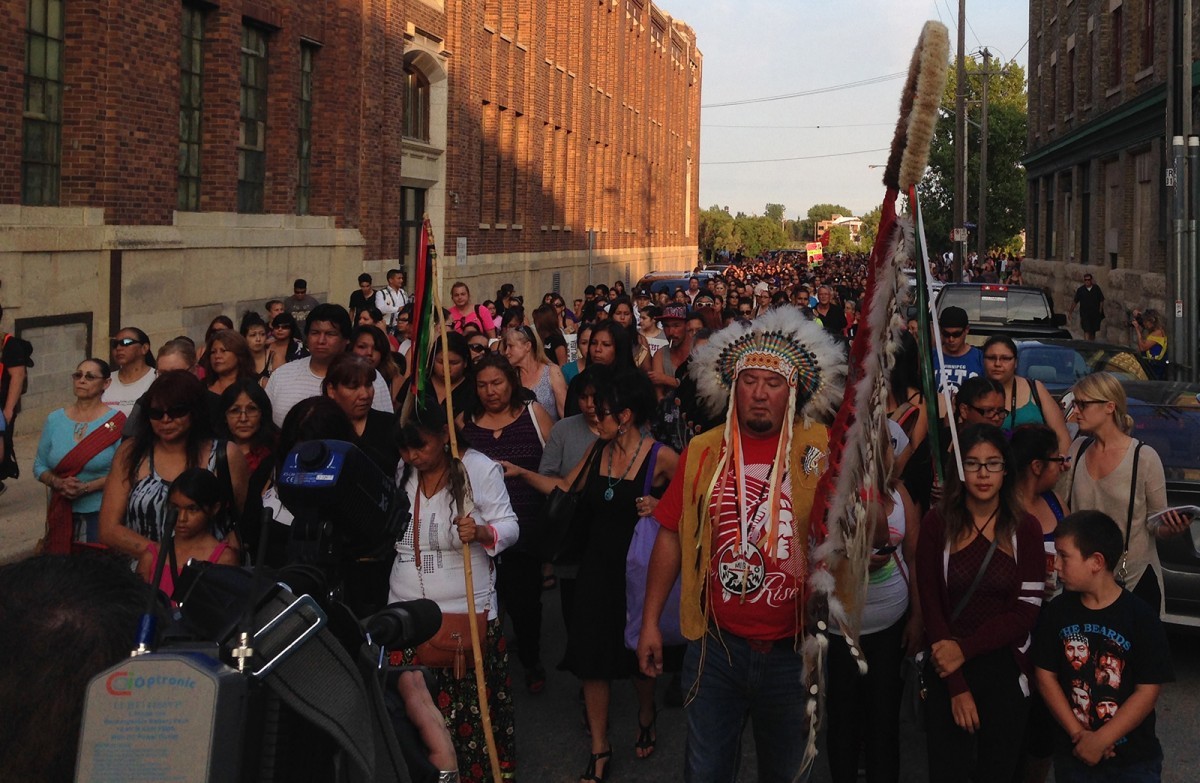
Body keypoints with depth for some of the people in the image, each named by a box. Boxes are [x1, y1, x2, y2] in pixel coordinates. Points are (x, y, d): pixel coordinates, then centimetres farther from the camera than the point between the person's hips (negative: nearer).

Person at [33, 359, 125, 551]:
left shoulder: (116, 423, -6)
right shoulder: (55, 420, 6)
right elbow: (39, 466, 8)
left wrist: (87, 487, -19)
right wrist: (59, 483, -11)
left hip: (101, 514, -3)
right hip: (62, 513, 4)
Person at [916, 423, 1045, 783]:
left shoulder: (1025, 528, -2)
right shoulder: (938, 523, -5)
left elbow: (1026, 611, -5)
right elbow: (931, 605, -6)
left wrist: (965, 649, -15)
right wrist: (956, 687, -11)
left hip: (1006, 671, 1)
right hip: (947, 672, -1)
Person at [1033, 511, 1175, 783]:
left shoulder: (1140, 618, -13)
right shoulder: (1057, 612, -3)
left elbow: (1148, 691, -13)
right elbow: (1046, 677, -2)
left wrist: (1100, 741, -15)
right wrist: (1079, 735, -10)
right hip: (1072, 753, 3)